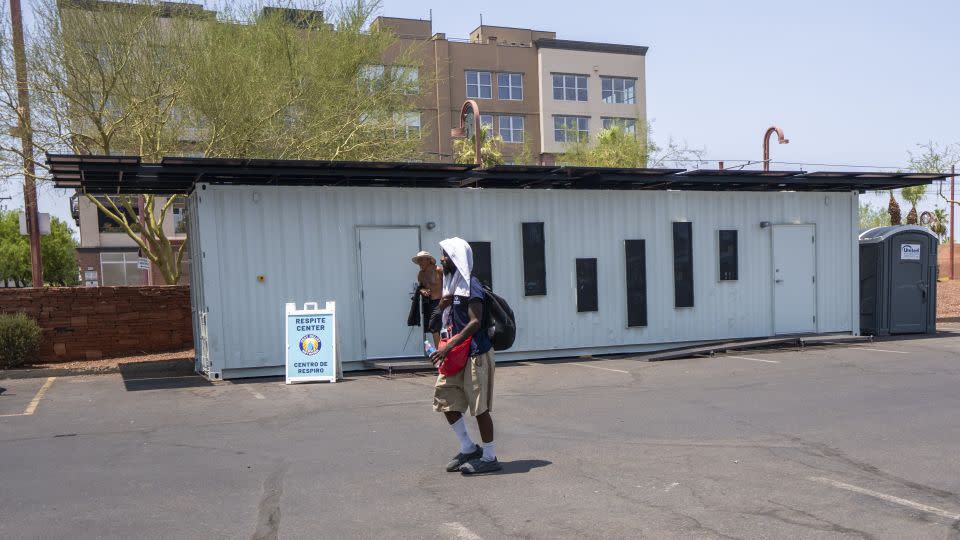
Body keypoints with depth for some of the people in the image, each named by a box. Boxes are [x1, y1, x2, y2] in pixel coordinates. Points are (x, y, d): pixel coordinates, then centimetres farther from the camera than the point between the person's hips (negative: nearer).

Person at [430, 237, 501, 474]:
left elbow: (475, 322, -24)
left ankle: (489, 457, 12)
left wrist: (448, 347, -29)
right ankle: (469, 448, 22)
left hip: (475, 353, -9)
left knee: (479, 407, -1)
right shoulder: (452, 284, 14)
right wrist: (445, 305, 0)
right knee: (445, 398, 9)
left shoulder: (470, 285, -14)